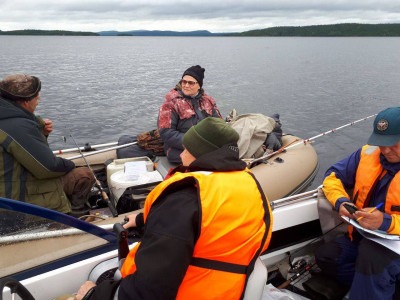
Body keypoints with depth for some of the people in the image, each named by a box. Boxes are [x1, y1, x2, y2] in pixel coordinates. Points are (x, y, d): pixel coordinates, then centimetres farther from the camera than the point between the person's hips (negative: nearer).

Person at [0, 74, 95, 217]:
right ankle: (76, 208, 16)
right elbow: (47, 168, -26)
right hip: (23, 197, -11)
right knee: (85, 175, -7)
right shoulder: (19, 127, -29)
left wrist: (41, 132, -1)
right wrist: (69, 165, -7)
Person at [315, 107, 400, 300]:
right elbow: (333, 175, 8)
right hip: (361, 237, 6)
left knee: (370, 253, -37)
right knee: (325, 257, -13)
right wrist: (341, 201, -12)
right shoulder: (368, 154, 1)